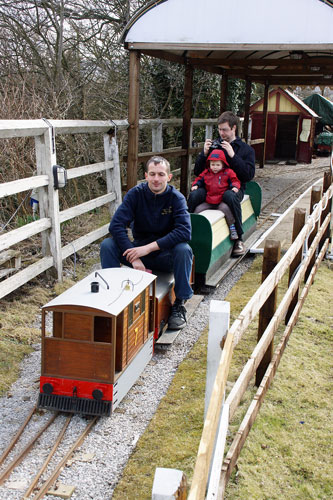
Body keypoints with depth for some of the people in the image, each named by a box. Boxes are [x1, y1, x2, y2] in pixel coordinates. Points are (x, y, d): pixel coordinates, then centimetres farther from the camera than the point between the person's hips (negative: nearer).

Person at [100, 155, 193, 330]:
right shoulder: (135, 194, -8)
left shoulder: (176, 198, -12)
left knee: (184, 249, -34)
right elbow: (116, 225, -18)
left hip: (166, 255, -1)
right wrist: (134, 258, -29)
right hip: (139, 249, 2)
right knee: (107, 245, -22)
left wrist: (149, 247, -32)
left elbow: (185, 231, -27)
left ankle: (179, 304, -19)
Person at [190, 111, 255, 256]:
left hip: (233, 186, -2)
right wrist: (204, 153, -2)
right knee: (194, 195, -31)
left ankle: (238, 239, -25)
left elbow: (249, 175, -5)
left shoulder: (246, 149, 10)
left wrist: (233, 156, -11)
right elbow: (197, 172, 15)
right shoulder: (213, 145, 17)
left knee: (231, 196, -38)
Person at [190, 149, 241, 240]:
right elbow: (199, 179, 20)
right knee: (198, 209, -12)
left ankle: (232, 227, -19)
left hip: (221, 201, -4)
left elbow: (234, 180, 4)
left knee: (225, 208, -32)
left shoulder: (228, 172, 1)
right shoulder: (206, 173, 10)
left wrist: (235, 186, -16)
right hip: (208, 202, 4)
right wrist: (195, 185, 2)